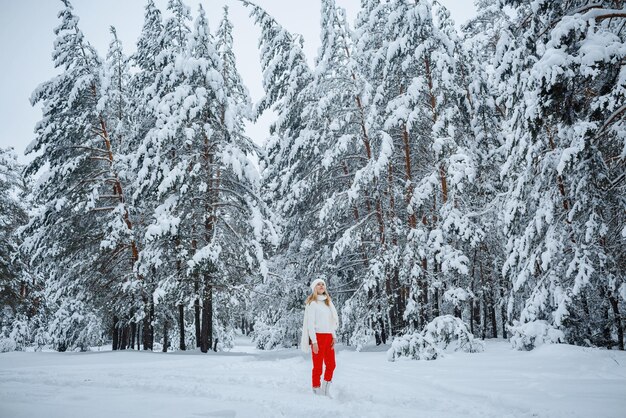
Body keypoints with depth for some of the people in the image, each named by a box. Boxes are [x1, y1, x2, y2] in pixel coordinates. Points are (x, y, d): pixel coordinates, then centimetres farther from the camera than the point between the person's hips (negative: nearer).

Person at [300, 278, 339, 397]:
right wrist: (314, 341, -14)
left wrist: (334, 336, 9)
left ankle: (326, 390, 23)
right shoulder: (312, 303, -4)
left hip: (328, 336, 7)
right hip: (318, 336, -7)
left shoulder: (328, 302, 17)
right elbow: (310, 323, -9)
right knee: (318, 366, -4)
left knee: (331, 365, 8)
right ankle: (317, 391, 6)